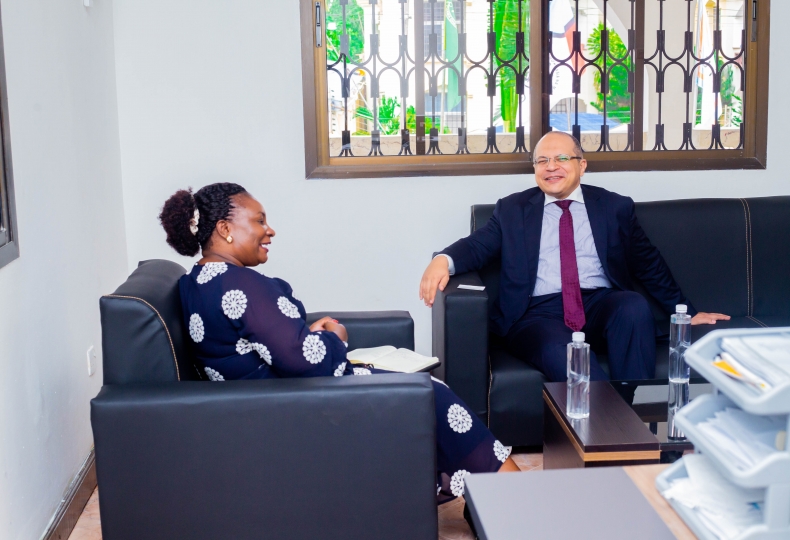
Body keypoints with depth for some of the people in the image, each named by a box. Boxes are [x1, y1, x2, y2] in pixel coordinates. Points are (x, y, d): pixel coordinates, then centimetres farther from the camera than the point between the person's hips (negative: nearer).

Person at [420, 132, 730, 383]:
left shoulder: (615, 207, 15)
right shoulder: (512, 209, 15)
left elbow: (649, 265, 18)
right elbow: (478, 246, 4)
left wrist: (687, 312, 14)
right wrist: (444, 261, -19)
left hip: (603, 307, 2)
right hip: (539, 314, -2)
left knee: (634, 306, -32)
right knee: (560, 353, -36)